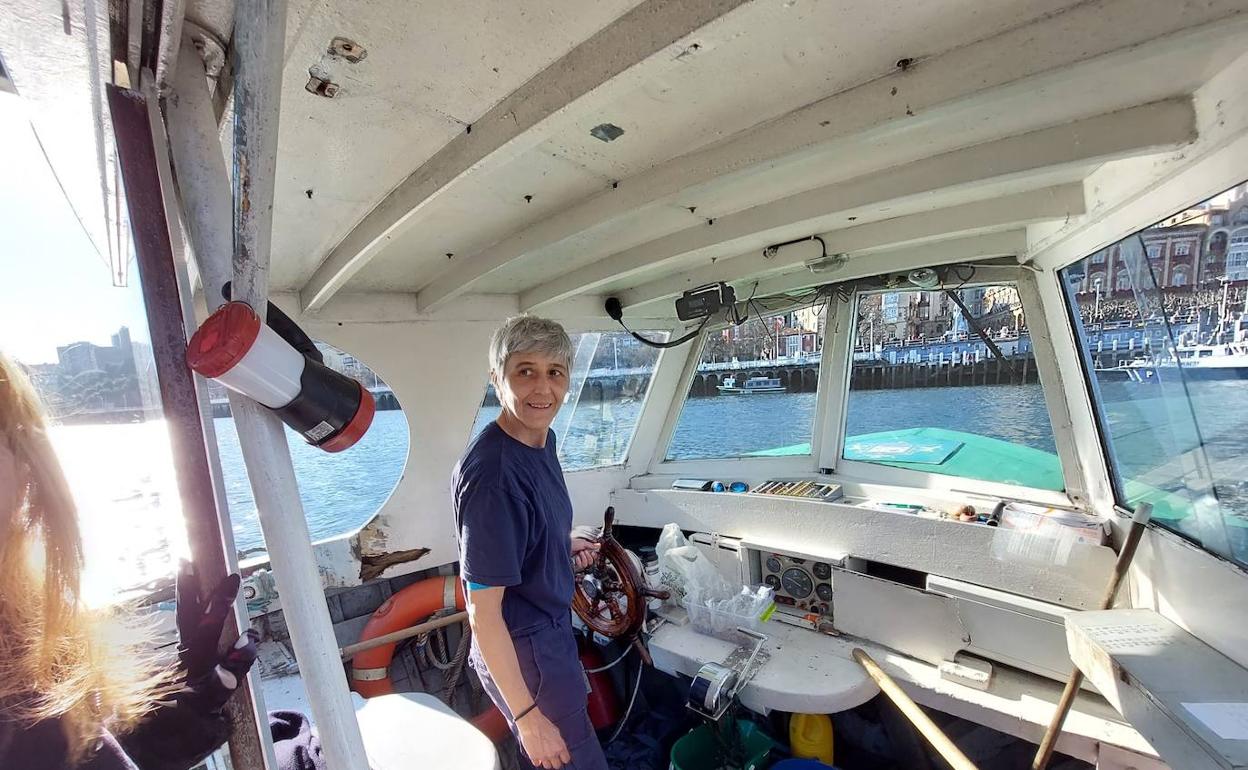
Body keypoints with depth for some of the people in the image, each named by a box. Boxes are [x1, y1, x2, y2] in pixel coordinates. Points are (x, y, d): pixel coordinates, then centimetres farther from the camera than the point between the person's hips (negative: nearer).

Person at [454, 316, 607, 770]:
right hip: (522, 652, -8)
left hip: (551, 631, 8)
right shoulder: (490, 475, -31)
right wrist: (527, 715, -20)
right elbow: (482, 610, -26)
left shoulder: (543, 439, -4)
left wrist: (565, 545, 0)